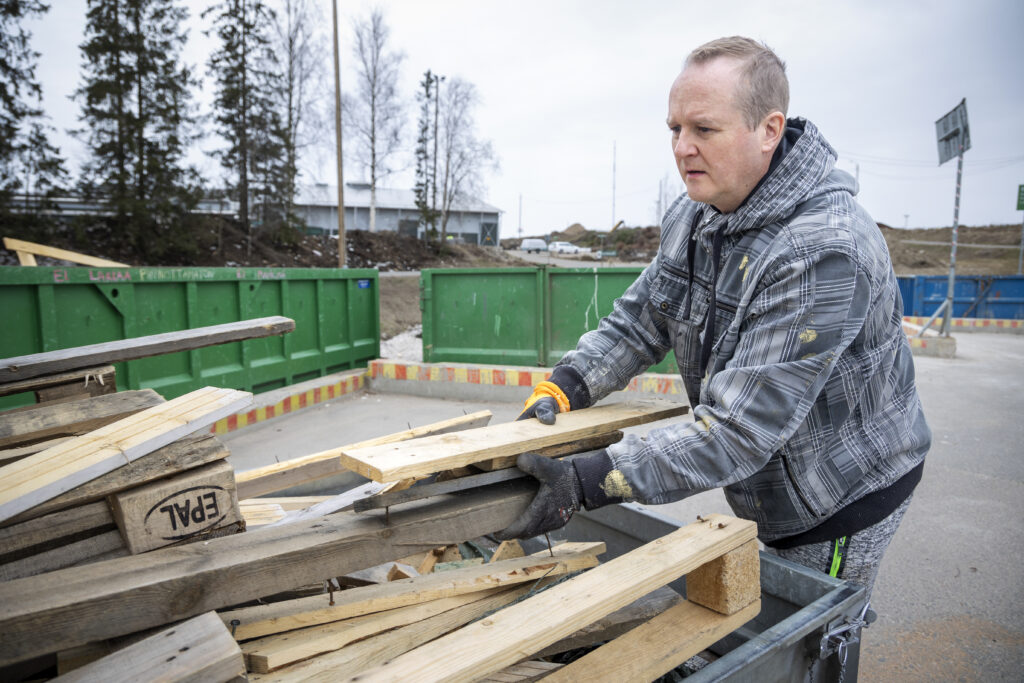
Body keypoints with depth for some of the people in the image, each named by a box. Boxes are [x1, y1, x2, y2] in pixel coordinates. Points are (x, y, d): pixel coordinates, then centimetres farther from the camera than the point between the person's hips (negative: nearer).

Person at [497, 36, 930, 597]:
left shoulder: (826, 251, -32)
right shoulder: (692, 214, -4)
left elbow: (741, 425, -35)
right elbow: (637, 320, 2)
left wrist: (587, 482, -39)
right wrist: (560, 390, -14)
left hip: (837, 500, -7)